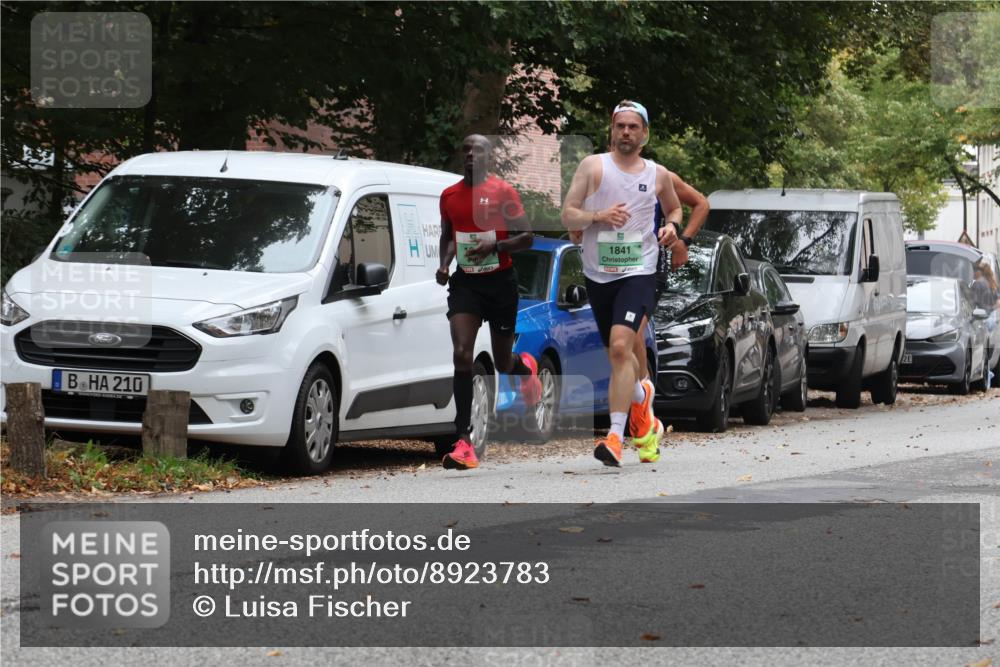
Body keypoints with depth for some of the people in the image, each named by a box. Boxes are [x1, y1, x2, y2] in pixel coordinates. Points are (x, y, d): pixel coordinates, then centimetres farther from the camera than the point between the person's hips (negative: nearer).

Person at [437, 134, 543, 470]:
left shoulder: (503, 191, -5)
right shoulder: (450, 196, 7)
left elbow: (526, 237, -5)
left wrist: (494, 246, -22)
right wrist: (444, 265, 2)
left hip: (500, 281, -2)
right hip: (465, 282, 2)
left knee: (503, 364, 8)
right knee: (462, 355, -16)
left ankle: (526, 365, 50)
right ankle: (464, 442, -19)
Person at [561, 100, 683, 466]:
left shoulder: (658, 175, 6)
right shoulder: (593, 166, 0)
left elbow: (675, 207, 26)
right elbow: (567, 216, -3)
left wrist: (673, 225, 4)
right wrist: (599, 216, -21)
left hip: (638, 272, -2)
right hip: (598, 273, 2)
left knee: (621, 345, -22)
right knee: (616, 354, 15)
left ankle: (615, 436, -26)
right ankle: (641, 395, 50)